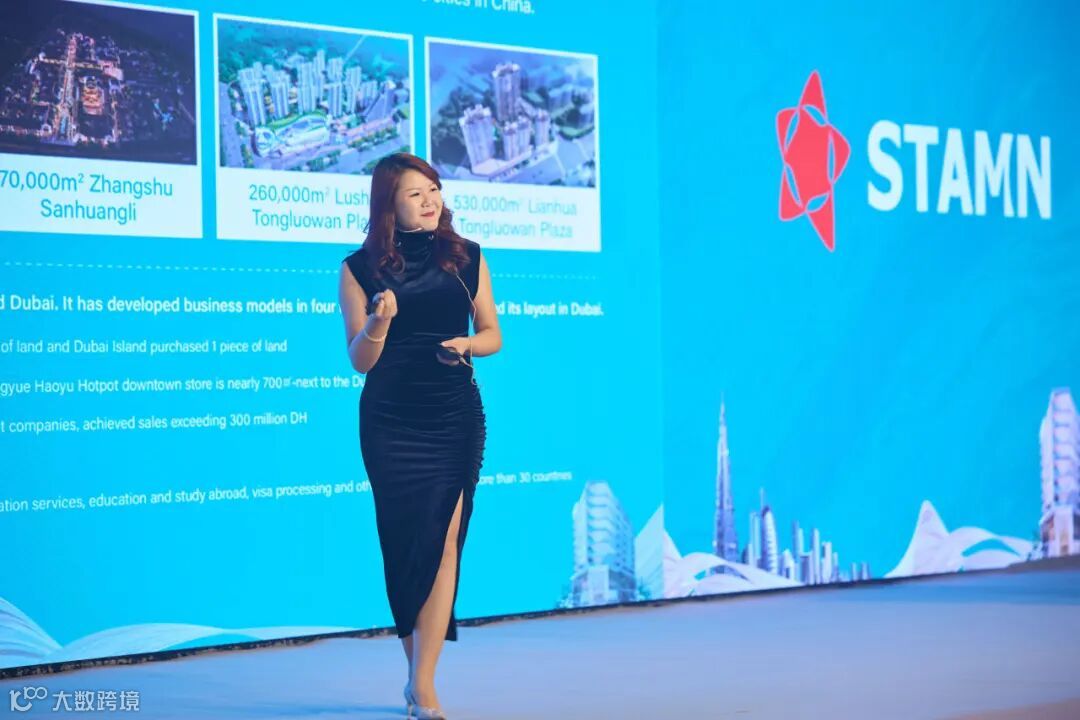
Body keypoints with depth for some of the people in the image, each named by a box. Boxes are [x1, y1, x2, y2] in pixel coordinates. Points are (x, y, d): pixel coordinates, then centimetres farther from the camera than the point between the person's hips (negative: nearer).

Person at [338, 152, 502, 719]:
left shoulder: (466, 258, 5)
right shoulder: (361, 269, 0)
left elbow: (492, 335, 11)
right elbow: (360, 360, 0)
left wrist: (467, 344, -11)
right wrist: (379, 322, -20)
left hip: (456, 417, 0)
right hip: (389, 422, 0)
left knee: (442, 540, -8)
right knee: (403, 544, 6)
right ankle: (416, 666, 24)